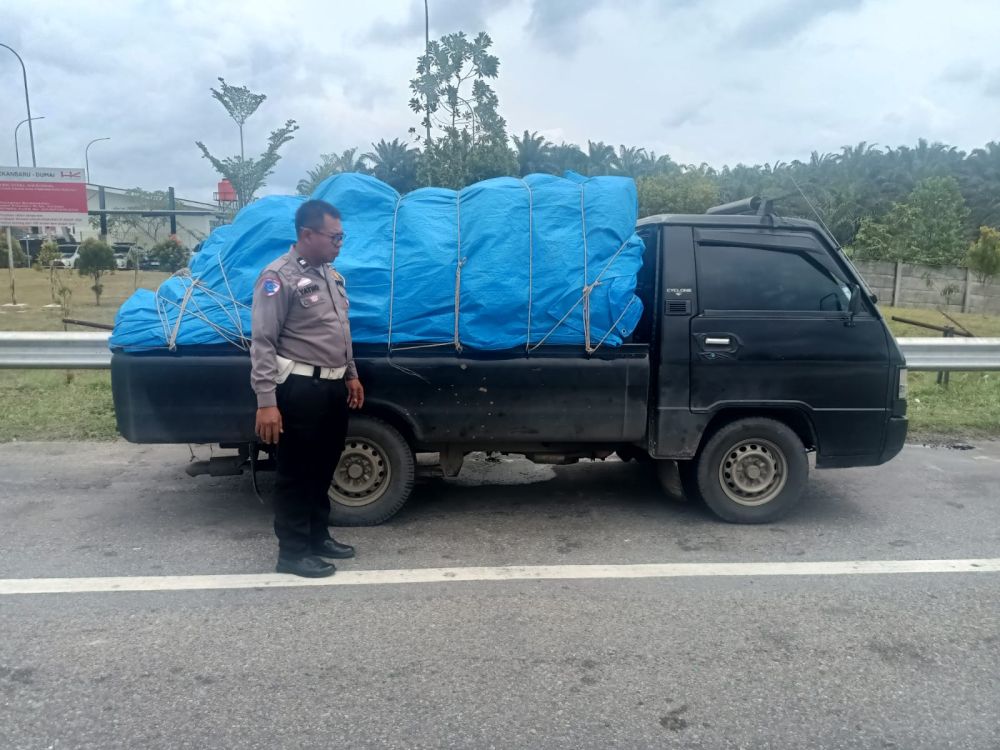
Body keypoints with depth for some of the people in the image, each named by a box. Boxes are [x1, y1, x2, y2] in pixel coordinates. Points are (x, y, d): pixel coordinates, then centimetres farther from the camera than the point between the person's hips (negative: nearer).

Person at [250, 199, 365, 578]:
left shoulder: (331, 275, 13)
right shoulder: (279, 277, -14)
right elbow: (262, 343, -18)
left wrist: (351, 376, 20)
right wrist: (266, 401, -23)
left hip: (333, 387, 9)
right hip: (300, 389, -8)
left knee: (323, 468, 18)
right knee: (296, 473, 1)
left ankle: (318, 537, 32)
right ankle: (293, 552, 13)